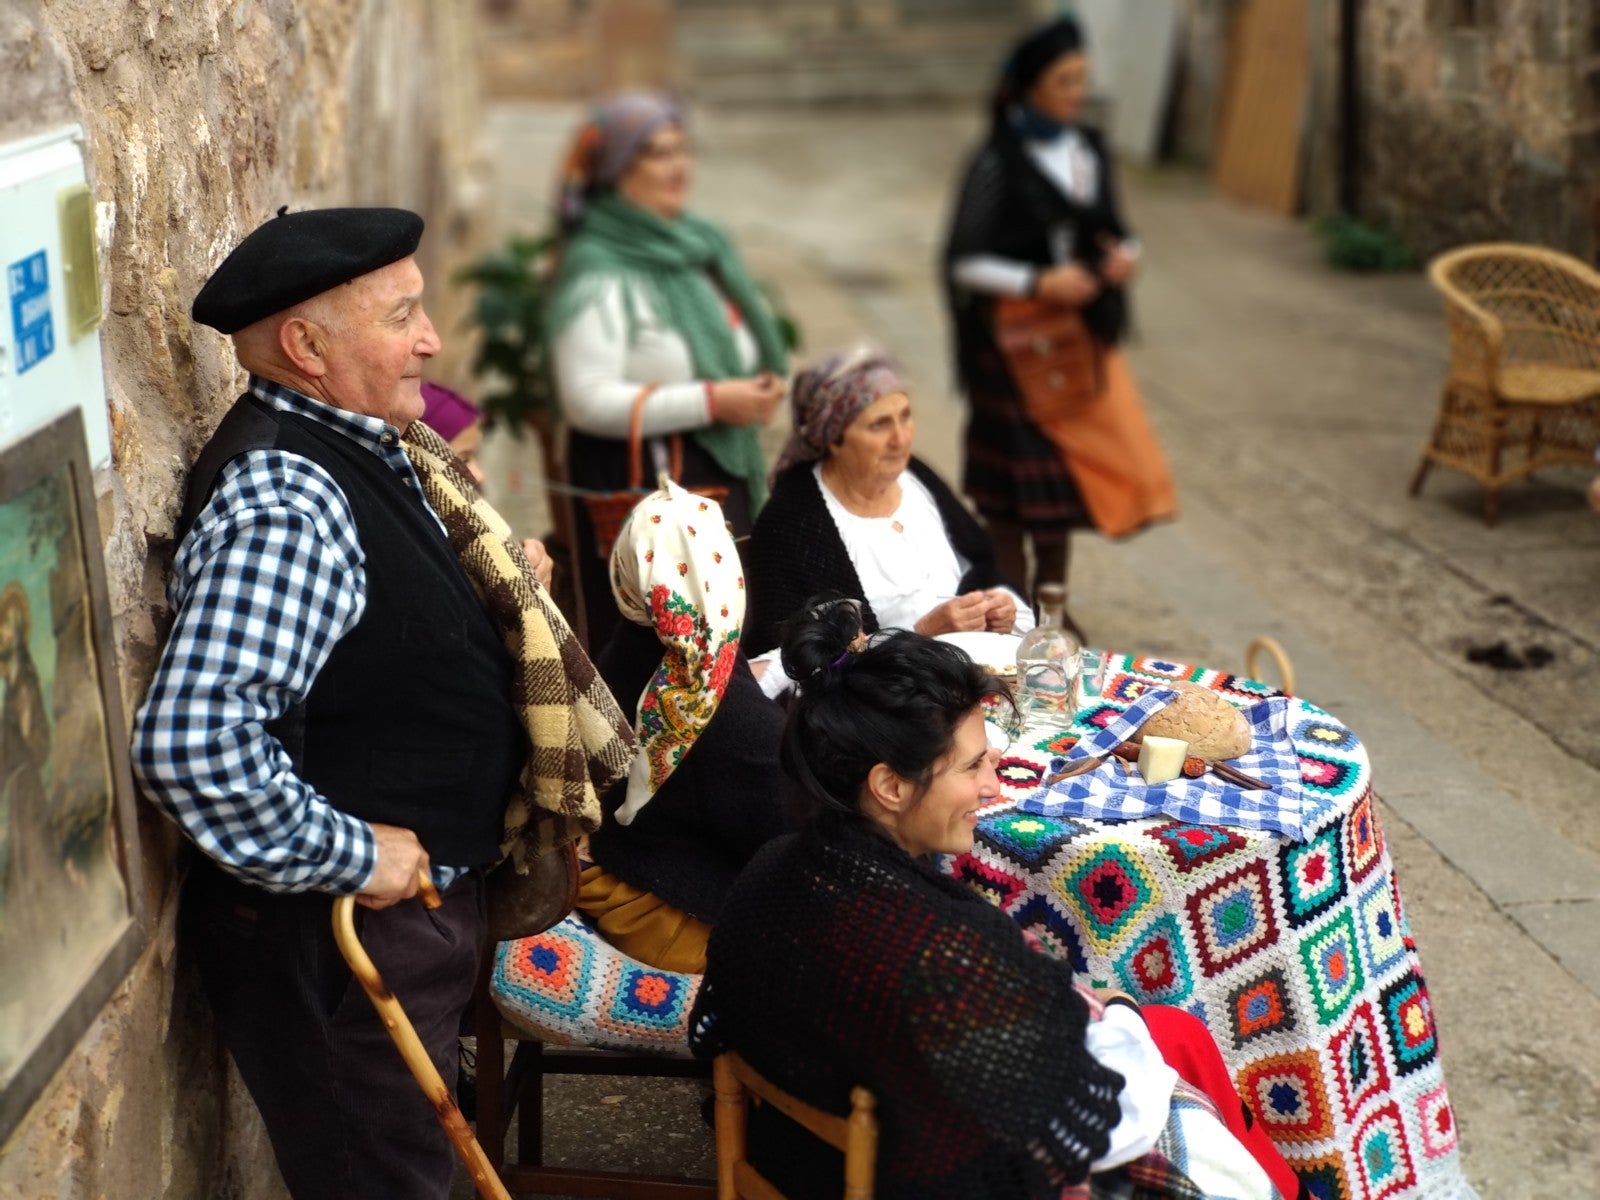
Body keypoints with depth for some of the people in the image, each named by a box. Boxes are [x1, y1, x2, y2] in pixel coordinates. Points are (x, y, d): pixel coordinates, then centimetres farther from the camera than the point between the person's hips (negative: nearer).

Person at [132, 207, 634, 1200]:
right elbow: (193, 743, -38)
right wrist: (350, 857, -26)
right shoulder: (285, 503, -28)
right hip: (344, 931, -9)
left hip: (420, 891, 9)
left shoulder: (357, 446, 3)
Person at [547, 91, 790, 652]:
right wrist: (712, 401, -20)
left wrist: (758, 385, 7)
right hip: (639, 479, -8)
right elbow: (587, 401, -22)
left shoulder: (698, 243, 12)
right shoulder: (598, 272, -14)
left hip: (720, 470, 8)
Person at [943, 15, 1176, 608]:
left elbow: (1113, 231, 16)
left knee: (1075, 466, 8)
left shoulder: (1089, 150, 7)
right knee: (1013, 488, 2)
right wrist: (1038, 282, -22)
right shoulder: (997, 162, -11)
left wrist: (1126, 256, -7)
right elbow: (962, 261, -12)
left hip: (1082, 335, 6)